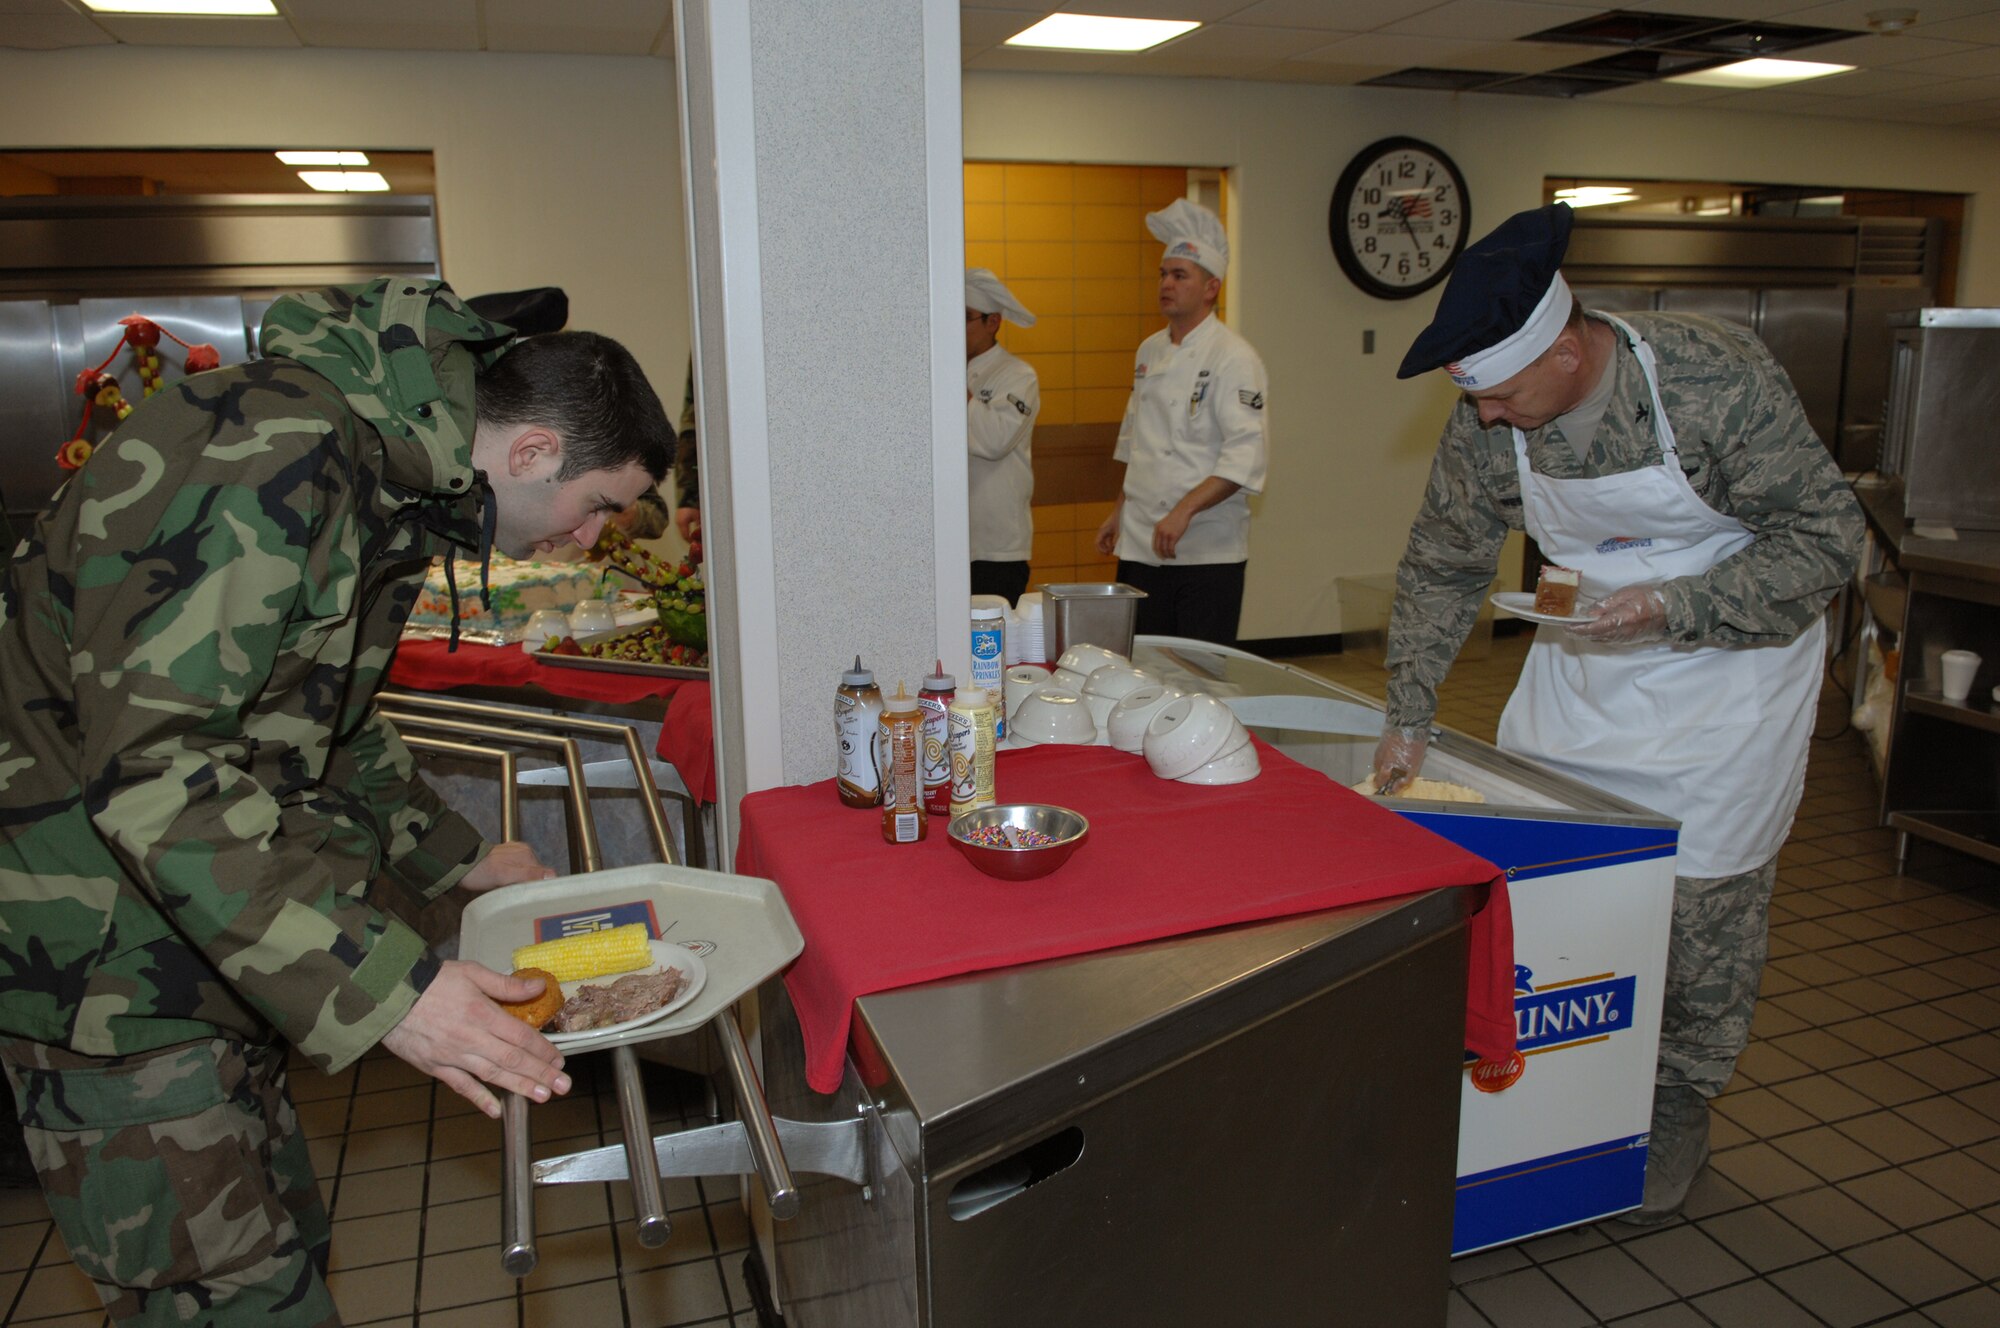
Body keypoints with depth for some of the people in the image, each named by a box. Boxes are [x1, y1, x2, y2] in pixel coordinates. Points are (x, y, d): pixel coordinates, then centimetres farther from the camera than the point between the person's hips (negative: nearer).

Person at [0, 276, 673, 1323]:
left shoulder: (394, 477, 8)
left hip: (210, 922, 9)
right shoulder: (275, 454, -25)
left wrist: (456, 858, 21)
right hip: (103, 937, -9)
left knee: (282, 1237, 16)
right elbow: (149, 763, -30)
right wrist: (380, 984, -32)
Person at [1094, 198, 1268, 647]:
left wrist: (1184, 511, -26)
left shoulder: (1233, 357, -9)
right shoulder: (1150, 351, 13)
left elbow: (1246, 455, -18)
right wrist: (1119, 512, 20)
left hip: (1208, 548, -6)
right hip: (1140, 544, 6)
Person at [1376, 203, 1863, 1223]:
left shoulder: (1718, 378, -28)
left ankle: (1679, 1111, 25)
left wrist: (1676, 608, -30)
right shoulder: (1486, 420, -15)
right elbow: (1441, 566, -2)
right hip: (1582, 654, 4)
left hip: (1727, 662, -4)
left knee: (1702, 900, 1)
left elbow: (1826, 534, -18)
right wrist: (1407, 718, -3)